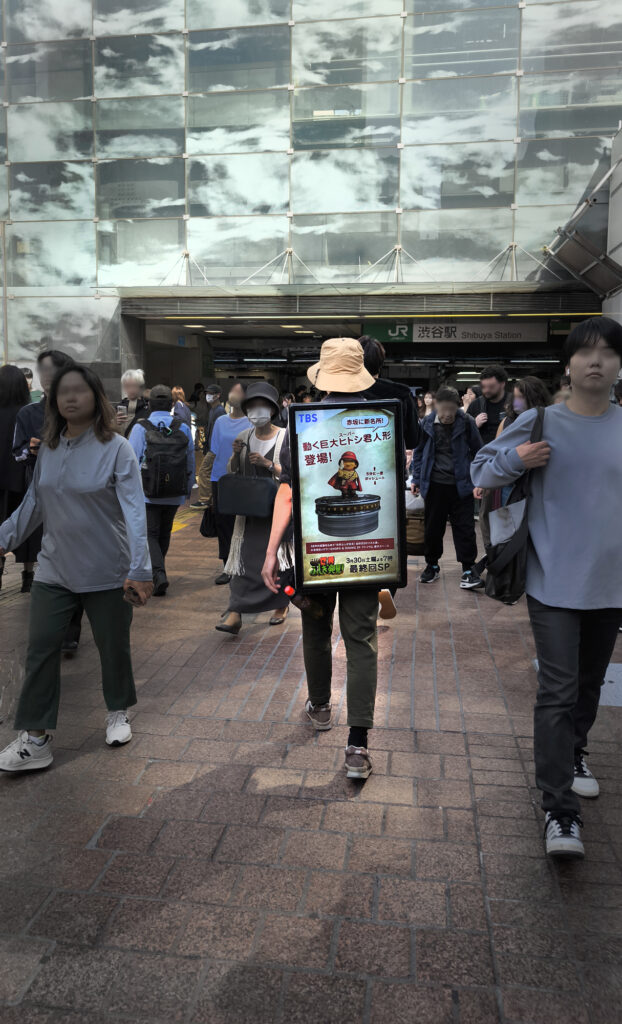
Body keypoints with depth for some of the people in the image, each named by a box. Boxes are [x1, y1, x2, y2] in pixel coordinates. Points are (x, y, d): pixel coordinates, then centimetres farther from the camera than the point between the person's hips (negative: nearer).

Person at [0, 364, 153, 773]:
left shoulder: (116, 449, -12)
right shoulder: (49, 449, 4)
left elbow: (134, 510, -19)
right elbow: (33, 504, 11)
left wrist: (139, 568, -26)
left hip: (108, 572, -4)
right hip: (55, 570, 4)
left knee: (114, 647, 12)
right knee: (41, 648, 2)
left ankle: (119, 713, 37)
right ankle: (35, 737, 14)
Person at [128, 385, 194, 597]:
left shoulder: (141, 428, -7)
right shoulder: (183, 428, 2)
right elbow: (190, 461, 8)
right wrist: (188, 488, 20)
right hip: (174, 493, 4)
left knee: (150, 534, 0)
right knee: (164, 534, 18)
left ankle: (158, 573, -18)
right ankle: (157, 570, 34)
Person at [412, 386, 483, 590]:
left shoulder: (466, 422, -6)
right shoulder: (428, 423, -3)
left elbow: (477, 451, 4)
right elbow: (419, 452, 9)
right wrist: (417, 479, 7)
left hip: (460, 485, -1)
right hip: (435, 484, 2)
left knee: (464, 527, 0)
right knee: (433, 527, 11)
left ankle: (468, 569, 8)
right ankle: (432, 565, 27)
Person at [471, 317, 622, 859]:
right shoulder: (541, 422, -5)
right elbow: (482, 471, 0)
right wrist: (516, 459, -19)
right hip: (554, 583, -4)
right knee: (558, 692, -6)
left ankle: (574, 753, 46)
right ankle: (560, 813, 2)